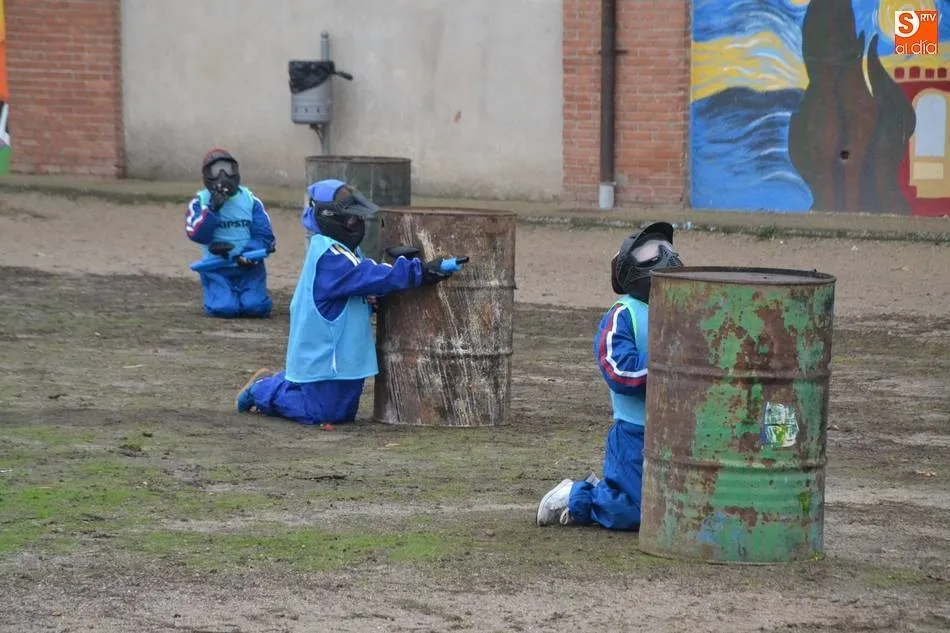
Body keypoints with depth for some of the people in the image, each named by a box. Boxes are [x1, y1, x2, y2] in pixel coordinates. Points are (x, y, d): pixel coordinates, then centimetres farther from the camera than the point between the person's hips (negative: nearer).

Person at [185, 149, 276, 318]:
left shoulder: (250, 200, 4)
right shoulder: (200, 202, 2)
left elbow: (265, 235, -1)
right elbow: (197, 235, -13)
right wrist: (212, 209, -23)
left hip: (249, 267, 1)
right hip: (217, 268, -1)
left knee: (255, 307, -21)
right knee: (225, 308, -23)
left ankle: (247, 294, 16)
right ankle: (223, 295, 14)